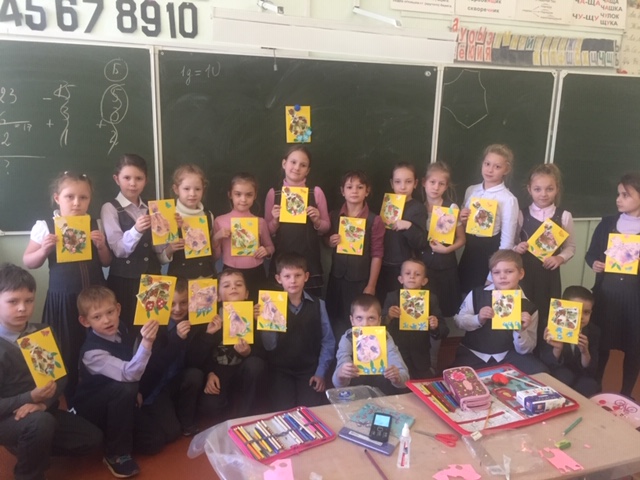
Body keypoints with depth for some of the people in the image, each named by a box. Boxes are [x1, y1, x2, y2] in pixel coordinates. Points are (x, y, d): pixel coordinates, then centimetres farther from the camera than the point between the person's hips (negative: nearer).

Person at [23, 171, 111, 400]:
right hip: (63, 299, -2)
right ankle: (68, 401, 25)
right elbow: (28, 262, 1)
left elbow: (106, 263, 10)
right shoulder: (44, 226, -5)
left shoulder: (94, 225, 3)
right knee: (66, 354, 6)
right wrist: (44, 249, -17)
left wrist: (101, 246, -9)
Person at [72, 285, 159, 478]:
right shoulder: (92, 352, -28)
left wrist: (138, 392, -1)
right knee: (125, 389, -34)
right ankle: (116, 454, -18)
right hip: (92, 409, -6)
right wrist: (146, 342, -56)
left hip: (116, 402, 6)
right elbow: (129, 374, -42)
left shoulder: (121, 332, -8)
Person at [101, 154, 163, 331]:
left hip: (152, 277, 4)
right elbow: (119, 250, -12)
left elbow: (157, 248, 11)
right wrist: (136, 230, -28)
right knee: (126, 329, 0)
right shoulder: (110, 208, -3)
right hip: (124, 281, -4)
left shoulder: (150, 209, 11)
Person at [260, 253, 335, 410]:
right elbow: (269, 346, -11)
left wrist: (321, 372, -5)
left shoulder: (318, 305, -3)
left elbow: (328, 341, 1)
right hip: (281, 370, 0)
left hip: (310, 369, 1)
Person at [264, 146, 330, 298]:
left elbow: (326, 227, 6)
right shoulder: (273, 193, 0)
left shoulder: (316, 192, -1)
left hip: (309, 260, 0)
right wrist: (275, 221, -13)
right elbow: (268, 231, 6)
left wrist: (316, 221, -13)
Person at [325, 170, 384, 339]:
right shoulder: (333, 216, 3)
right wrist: (330, 243, -8)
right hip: (336, 279, 4)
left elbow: (377, 255, -7)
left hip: (360, 280, -3)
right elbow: (325, 244, 16)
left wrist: (371, 285, -8)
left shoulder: (374, 220, -8)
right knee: (335, 322, 12)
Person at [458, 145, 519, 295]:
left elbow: (507, 241, -12)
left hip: (491, 253, -5)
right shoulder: (471, 191, 3)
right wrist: (462, 220, -6)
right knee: (464, 296, 15)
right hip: (469, 250, 5)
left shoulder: (508, 200, -14)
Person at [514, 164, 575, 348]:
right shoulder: (521, 215, -1)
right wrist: (516, 249, -15)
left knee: (547, 317, 8)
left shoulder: (564, 217, -1)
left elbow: (570, 246, 5)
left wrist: (560, 258, -13)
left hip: (550, 275, 0)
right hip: (524, 273, 0)